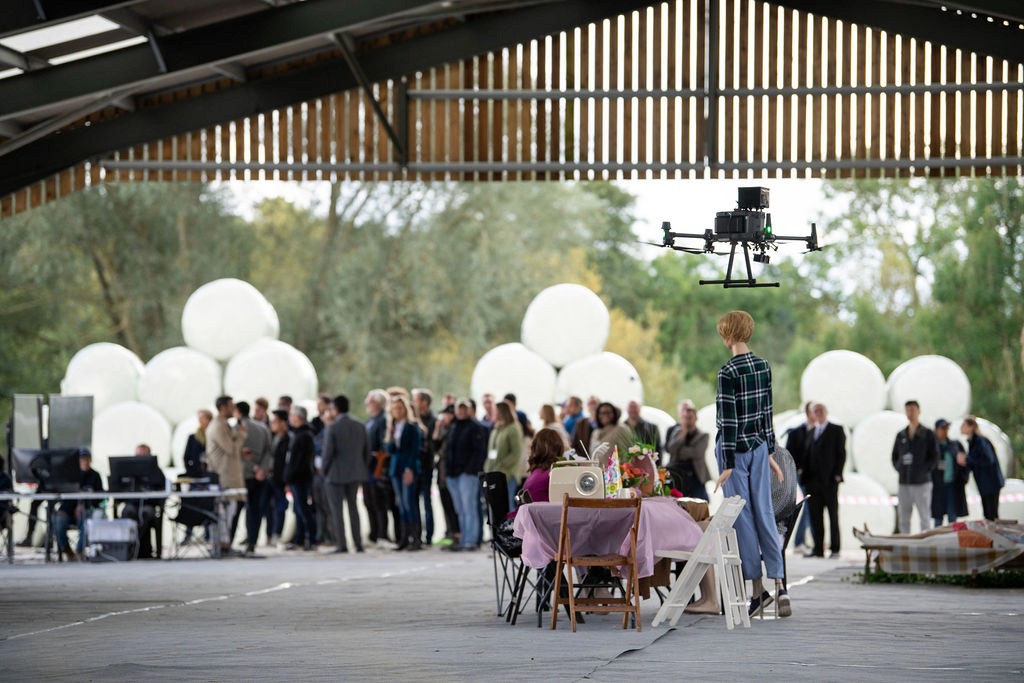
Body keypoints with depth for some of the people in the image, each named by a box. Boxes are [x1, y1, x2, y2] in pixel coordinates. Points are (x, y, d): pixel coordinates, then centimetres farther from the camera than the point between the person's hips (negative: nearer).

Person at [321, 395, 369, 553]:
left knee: (337, 509, 1)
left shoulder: (332, 428, -13)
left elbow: (328, 452, -16)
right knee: (353, 506, 16)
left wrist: (324, 470, -2)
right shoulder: (360, 427, 2)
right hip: (355, 474, 5)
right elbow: (366, 450, 5)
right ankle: (358, 543, 14)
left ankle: (342, 544, -4)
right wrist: (361, 468, 15)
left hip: (336, 473, -5)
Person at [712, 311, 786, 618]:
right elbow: (767, 411, 11)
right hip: (759, 446, 6)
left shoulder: (728, 372, -16)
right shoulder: (764, 366, 5)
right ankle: (779, 585, -4)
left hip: (736, 448, -6)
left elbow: (729, 419, -17)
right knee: (764, 513, 6)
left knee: (742, 517, 1)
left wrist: (728, 464, -14)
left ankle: (758, 590, 3)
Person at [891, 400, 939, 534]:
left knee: (924, 518, -2)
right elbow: (894, 456, 18)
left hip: (921, 482, -4)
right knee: (903, 519, 5)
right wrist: (899, 468, 1)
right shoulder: (901, 436, 13)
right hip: (904, 483, 4)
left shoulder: (928, 434, 1)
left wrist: (924, 470, -11)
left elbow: (934, 457, -2)